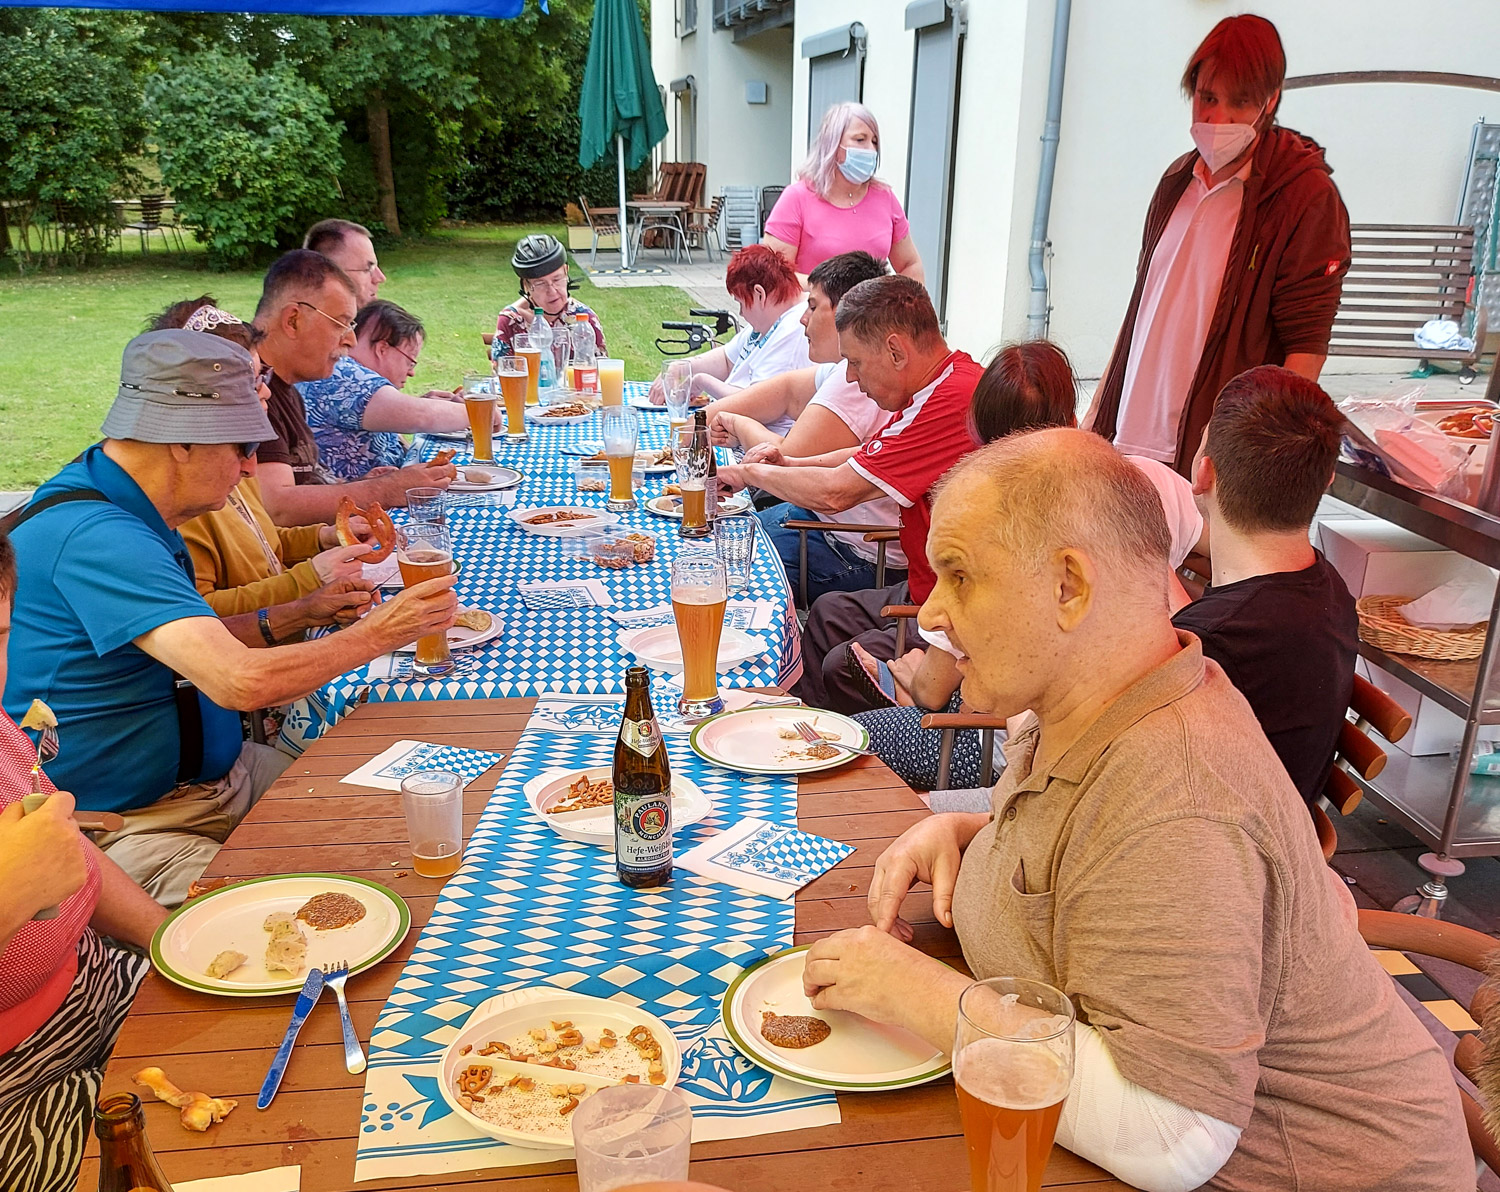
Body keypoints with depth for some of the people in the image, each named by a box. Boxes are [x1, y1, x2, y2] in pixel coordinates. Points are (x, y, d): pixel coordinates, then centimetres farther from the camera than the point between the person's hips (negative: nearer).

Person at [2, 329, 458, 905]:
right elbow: (240, 680, -33)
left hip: (217, 773, 10)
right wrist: (375, 634, -19)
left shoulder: (125, 510, 8)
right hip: (135, 829, -9)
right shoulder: (93, 535, -26)